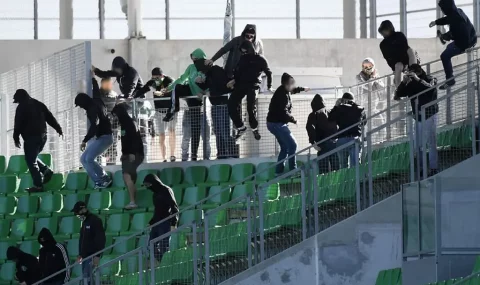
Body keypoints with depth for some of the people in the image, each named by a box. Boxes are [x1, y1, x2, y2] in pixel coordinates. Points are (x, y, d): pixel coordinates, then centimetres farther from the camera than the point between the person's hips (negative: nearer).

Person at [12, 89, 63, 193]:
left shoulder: (22, 107, -6)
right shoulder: (38, 104, 15)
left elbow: (18, 124, -8)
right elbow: (50, 117, 15)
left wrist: (16, 138, -2)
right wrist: (58, 129, 18)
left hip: (31, 137, -8)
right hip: (43, 135, 8)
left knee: (31, 161, -4)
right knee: (32, 158, 23)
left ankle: (38, 185, -9)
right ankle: (46, 170, 5)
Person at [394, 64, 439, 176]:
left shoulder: (430, 79, -3)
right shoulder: (411, 84, 6)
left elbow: (431, 87, -26)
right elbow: (397, 96, 3)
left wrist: (418, 79, -29)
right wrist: (404, 82, -10)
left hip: (429, 115, -5)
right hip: (418, 117, 5)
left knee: (431, 143, -7)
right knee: (419, 145, 8)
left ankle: (434, 168, -6)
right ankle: (421, 168, 17)